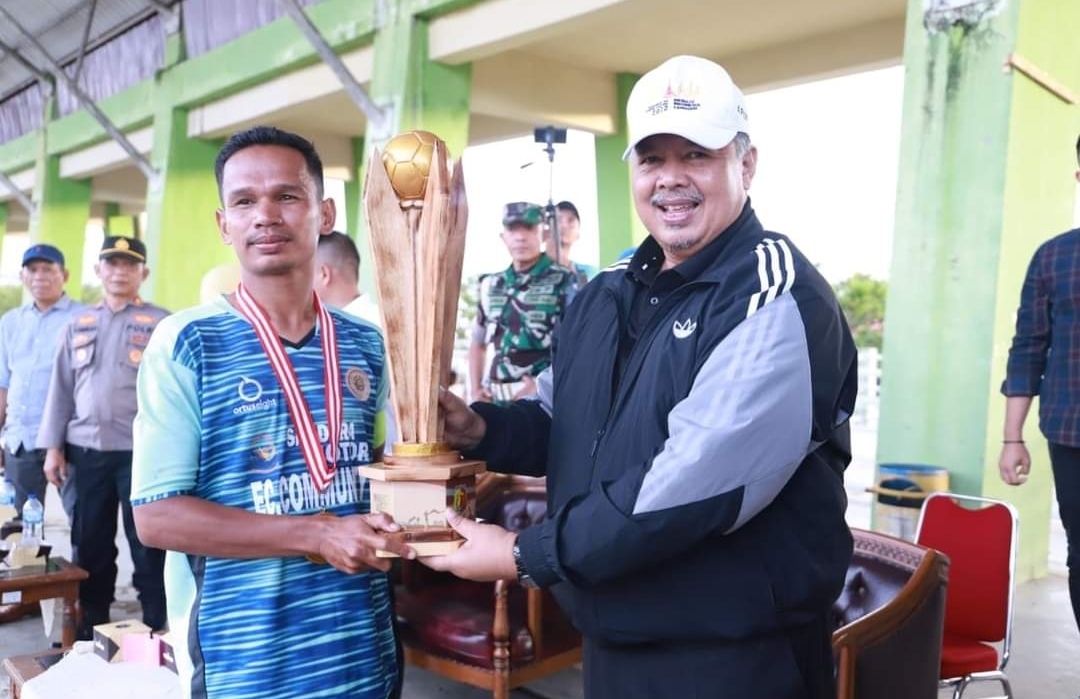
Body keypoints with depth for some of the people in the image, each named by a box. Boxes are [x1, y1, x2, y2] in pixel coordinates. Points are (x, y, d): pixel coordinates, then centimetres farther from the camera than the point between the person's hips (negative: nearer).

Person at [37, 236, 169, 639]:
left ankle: (155, 630, 13)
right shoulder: (79, 324, 13)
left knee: (147, 545, 2)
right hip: (86, 450, 5)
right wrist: (53, 446, 9)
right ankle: (90, 630, 27)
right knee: (89, 545, 13)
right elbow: (61, 387, 14)